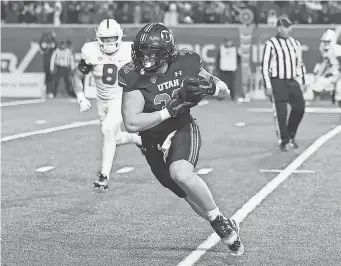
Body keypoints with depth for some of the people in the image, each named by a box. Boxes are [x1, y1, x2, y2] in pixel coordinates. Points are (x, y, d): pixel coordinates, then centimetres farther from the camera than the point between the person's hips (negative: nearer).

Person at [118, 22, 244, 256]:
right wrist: (171, 110, -33)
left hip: (183, 131, -2)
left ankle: (220, 221, -15)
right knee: (192, 195, 14)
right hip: (154, 143, 2)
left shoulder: (185, 64, -14)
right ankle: (229, 229, 39)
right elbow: (132, 123, -28)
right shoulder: (134, 77, -20)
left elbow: (225, 91, -1)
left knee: (181, 173, -33)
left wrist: (210, 87, -24)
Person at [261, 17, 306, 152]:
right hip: (278, 82, -5)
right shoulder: (271, 44, -6)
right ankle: (284, 141, 5)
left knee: (300, 107, -5)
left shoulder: (295, 43, 12)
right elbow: (265, 66, -8)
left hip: (292, 81, 5)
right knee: (282, 112, -7)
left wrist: (304, 81, 16)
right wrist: (267, 86, -13)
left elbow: (300, 63, 20)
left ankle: (291, 135, 15)